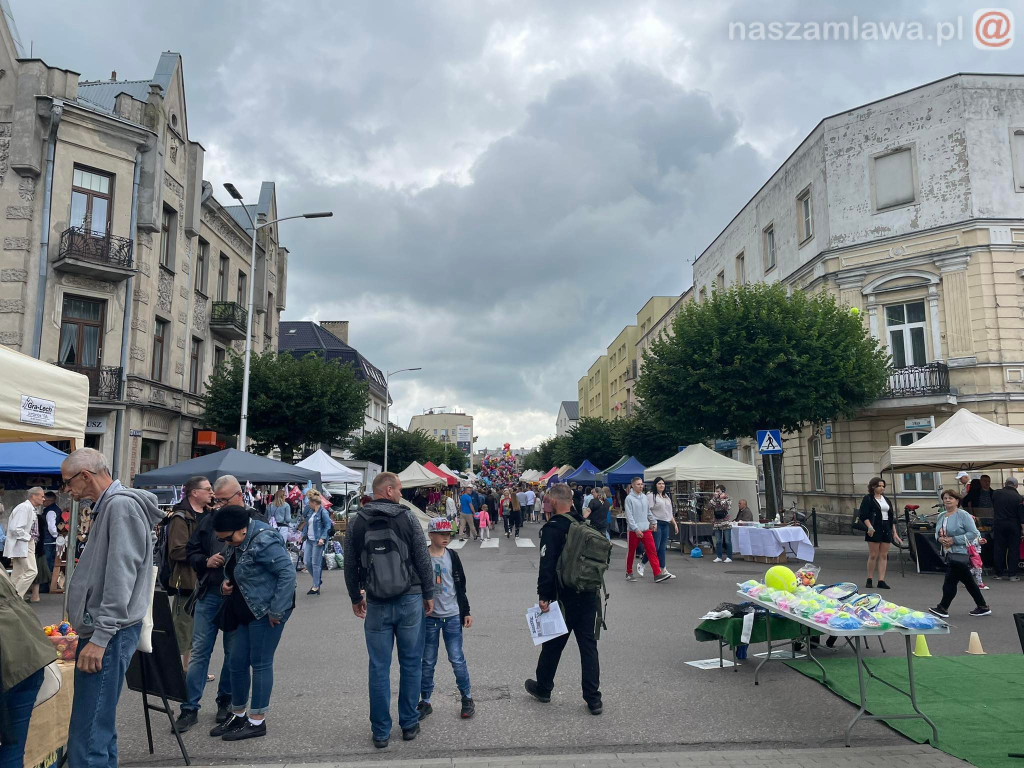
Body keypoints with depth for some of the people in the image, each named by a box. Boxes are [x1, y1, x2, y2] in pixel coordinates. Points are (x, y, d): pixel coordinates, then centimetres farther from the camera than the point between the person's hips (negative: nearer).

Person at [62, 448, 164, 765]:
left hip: (109, 634, -10)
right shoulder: (108, 506, 18)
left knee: (86, 741, -9)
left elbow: (121, 576, -20)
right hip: (101, 631, 10)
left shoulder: (122, 505, -14)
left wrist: (100, 637, -20)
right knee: (99, 727, 17)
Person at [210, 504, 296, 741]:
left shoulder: (263, 542, -22)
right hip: (246, 612, 9)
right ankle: (238, 715, 30)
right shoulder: (239, 543, 9)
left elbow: (288, 573, -25)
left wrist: (276, 610, -23)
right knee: (238, 662, 14)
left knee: (260, 664, 1)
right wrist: (227, 583, 3)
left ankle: (257, 722, 14)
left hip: (267, 612, -9)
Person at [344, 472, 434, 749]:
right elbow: (423, 560, -6)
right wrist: (428, 594, 6)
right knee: (411, 664, 12)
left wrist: (356, 598, 18)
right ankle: (409, 725, 21)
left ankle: (381, 732, 16)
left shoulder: (356, 523, 0)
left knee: (379, 668, 9)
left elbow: (350, 567, 5)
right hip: (410, 601, -2)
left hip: (376, 604, 2)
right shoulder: (407, 518, -7)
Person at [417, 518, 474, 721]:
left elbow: (460, 586, 7)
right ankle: (425, 701, 22)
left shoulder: (452, 556, 1)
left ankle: (467, 698, 18)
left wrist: (466, 612, 6)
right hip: (429, 617, -1)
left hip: (452, 616, 1)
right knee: (428, 662, 8)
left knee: (457, 659, 3)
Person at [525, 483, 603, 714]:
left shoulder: (552, 528, -14)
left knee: (552, 644, 13)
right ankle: (593, 699, 11)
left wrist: (543, 596, -15)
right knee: (589, 645, 11)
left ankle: (543, 688, 31)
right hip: (590, 595, 6)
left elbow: (547, 565, -20)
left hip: (564, 597, -6)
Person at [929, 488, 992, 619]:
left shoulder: (963, 515, -11)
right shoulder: (941, 516, 11)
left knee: (950, 581, -4)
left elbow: (973, 533, -15)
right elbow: (937, 532, 19)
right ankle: (983, 607, 26)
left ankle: (943, 608, 3)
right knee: (968, 582, 15)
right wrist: (939, 538, -4)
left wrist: (954, 540, -19)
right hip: (948, 553, 8)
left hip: (959, 553, -8)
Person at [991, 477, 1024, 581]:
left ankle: (999, 574, 11)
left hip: (998, 524, 2)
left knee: (998, 550, 7)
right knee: (1013, 549, 5)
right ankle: (1012, 575, 4)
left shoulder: (996, 493, 0)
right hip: (1013, 526, -2)